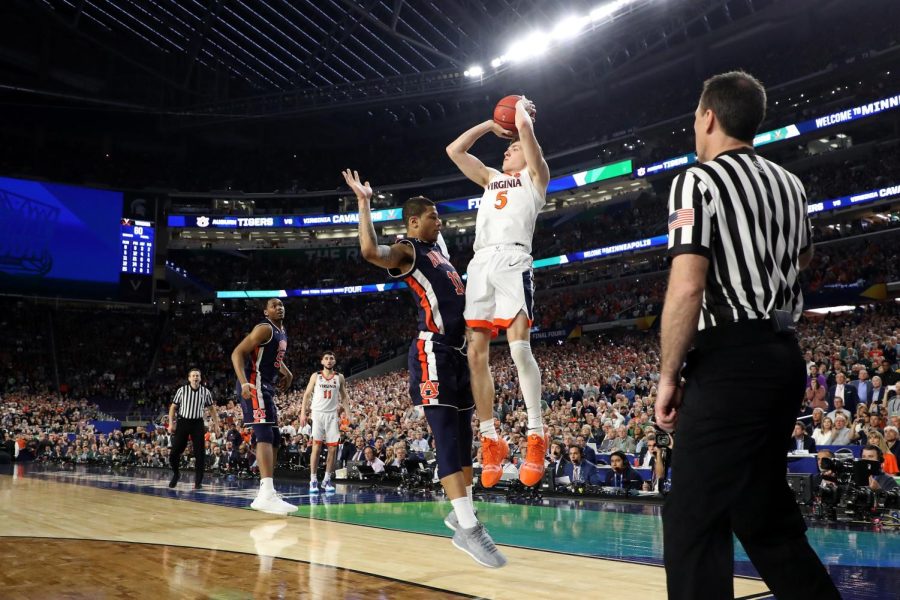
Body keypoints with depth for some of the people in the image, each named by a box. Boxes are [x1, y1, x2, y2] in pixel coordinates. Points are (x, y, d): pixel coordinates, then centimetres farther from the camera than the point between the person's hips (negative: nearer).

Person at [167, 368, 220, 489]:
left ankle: (198, 481, 3)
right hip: (183, 422, 0)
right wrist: (171, 423, -4)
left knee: (199, 454, -4)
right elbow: (173, 407, 5)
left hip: (198, 423, 0)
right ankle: (176, 474, 25)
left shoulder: (205, 392, 1)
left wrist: (216, 424, 4)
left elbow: (212, 409, 11)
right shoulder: (182, 390, -2)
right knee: (175, 452, 0)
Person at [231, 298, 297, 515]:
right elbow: (237, 353, -18)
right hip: (255, 385, -11)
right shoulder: (264, 329, -10)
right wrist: (244, 383, -31)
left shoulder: (283, 333, 19)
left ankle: (265, 491, 19)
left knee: (274, 438, 12)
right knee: (265, 434, -22)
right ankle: (267, 495, -34)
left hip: (266, 387, 11)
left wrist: (287, 373, 21)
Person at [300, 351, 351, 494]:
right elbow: (307, 394, 4)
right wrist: (303, 413, -6)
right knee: (316, 447, -7)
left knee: (333, 448, 1)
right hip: (318, 413, -2)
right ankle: (313, 480, -4)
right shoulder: (315, 376, 3)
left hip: (332, 415, 2)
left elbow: (344, 397, 11)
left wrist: (348, 414, 1)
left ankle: (327, 479, 11)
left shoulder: (339, 377, 8)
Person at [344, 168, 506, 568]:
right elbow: (371, 252, -28)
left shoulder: (438, 246, 20)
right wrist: (364, 203, -22)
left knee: (463, 434, 12)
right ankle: (469, 528, -15)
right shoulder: (406, 250, -6)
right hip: (433, 352, -9)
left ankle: (461, 513, 22)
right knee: (447, 436, -12)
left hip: (459, 350, 10)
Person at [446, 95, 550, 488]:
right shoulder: (491, 179, 32)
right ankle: (490, 440, 4)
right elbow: (454, 150, 30)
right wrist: (492, 124, 33)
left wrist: (521, 109, 23)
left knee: (519, 347, -20)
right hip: (480, 263, 6)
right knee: (476, 355, -2)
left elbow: (525, 126, 2)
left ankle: (536, 436, -14)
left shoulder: (535, 176, 15)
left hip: (512, 260, -6)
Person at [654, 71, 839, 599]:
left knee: (693, 522, -5)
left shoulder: (699, 181, -8)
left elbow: (687, 287, -19)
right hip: (786, 355, 9)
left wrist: (669, 376, -12)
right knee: (763, 513, 20)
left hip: (731, 362, -8)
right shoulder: (790, 183, 14)